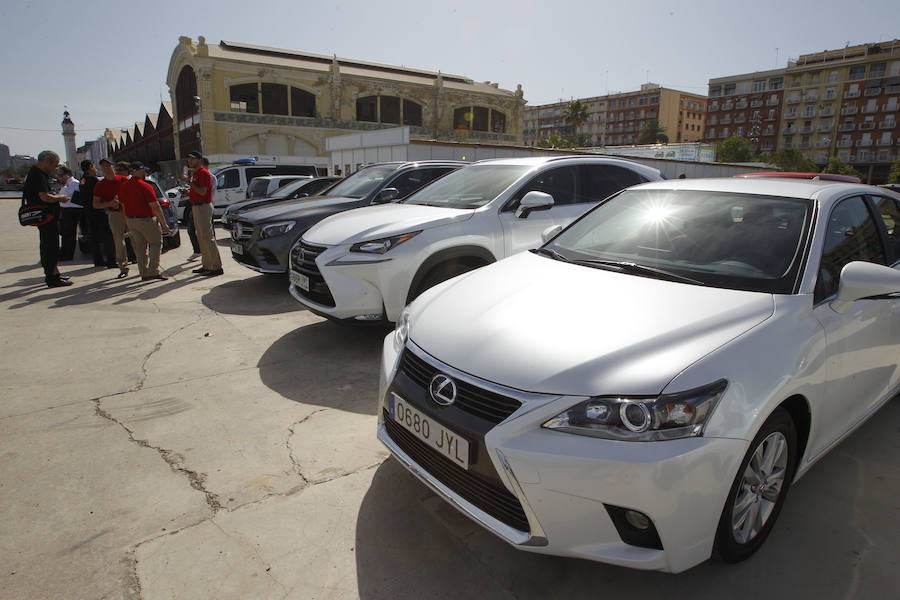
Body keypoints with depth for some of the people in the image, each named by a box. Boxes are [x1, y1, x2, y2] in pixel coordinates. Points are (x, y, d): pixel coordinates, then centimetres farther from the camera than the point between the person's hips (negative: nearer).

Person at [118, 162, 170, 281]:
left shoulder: (123, 186, 7)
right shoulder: (145, 186, -14)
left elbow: (123, 206, 13)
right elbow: (155, 206, -16)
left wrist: (128, 223, 20)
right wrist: (164, 224, -11)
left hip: (130, 220, 7)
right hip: (146, 220, -6)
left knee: (140, 247, 13)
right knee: (156, 243, 6)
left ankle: (144, 273, 13)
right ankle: (154, 271, -4)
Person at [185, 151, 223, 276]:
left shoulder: (204, 173, -12)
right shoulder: (196, 173, 19)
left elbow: (202, 191, -22)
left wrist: (189, 182, -17)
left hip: (203, 207, -11)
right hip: (196, 207, 11)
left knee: (207, 237, -11)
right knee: (201, 238, 13)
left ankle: (216, 267, -9)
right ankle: (206, 265, 19)